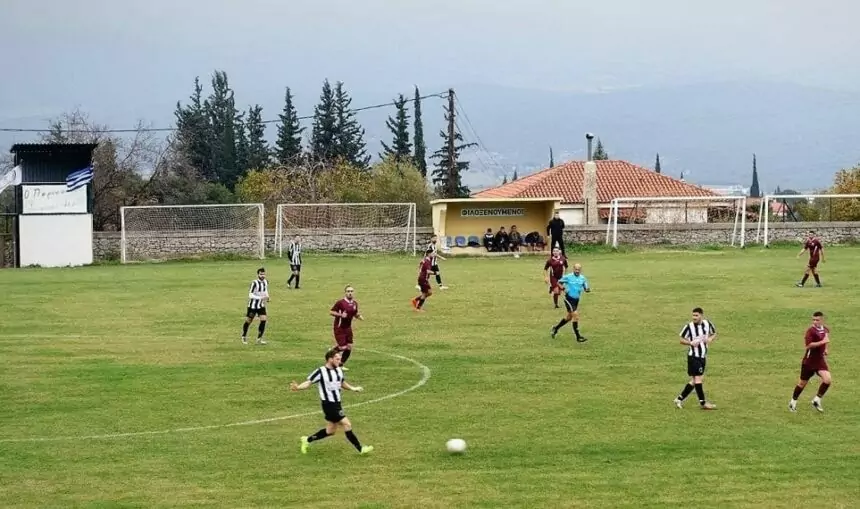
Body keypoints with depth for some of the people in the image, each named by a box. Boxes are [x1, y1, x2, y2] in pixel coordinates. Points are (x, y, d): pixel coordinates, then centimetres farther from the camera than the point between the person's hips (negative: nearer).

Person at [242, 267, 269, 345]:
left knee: (263, 320, -10)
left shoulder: (266, 282, 0)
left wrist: (267, 297, -1)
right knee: (248, 321, 8)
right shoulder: (254, 283, -22)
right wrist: (261, 298, -34)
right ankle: (244, 337, 32)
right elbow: (250, 295, -25)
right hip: (253, 305, -5)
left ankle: (259, 339, -1)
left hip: (261, 305, 5)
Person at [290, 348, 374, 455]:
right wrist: (297, 387, -33)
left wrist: (353, 388, 11)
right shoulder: (320, 372, -14)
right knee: (347, 424, -9)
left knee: (330, 431, 16)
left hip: (337, 404, 9)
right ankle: (360, 449, 0)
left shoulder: (339, 370, 8)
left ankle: (307, 440, 32)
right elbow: (308, 382, -15)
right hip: (328, 404, -9)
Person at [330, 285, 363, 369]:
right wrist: (340, 314, -26)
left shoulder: (355, 303, 4)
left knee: (349, 347, 2)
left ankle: (341, 365, 17)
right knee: (343, 347, -11)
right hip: (339, 328, -7)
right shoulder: (340, 302, -15)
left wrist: (359, 316, -3)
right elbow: (331, 312, -11)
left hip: (348, 328, 7)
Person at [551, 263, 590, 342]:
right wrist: (563, 288, -16)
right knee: (575, 315, -16)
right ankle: (578, 337, -14)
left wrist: (587, 290, -18)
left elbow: (586, 288, 6)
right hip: (569, 298, -6)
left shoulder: (582, 278, 1)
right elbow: (559, 282, 2)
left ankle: (556, 328, 42)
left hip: (576, 299, 6)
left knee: (569, 317, 19)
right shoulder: (568, 277, -10)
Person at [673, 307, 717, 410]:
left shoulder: (707, 324, 0)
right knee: (697, 378, -9)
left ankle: (679, 399, 18)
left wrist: (710, 339, -6)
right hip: (693, 356, -5)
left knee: (694, 380, 8)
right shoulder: (689, 327, -11)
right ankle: (703, 403, -3)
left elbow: (714, 333, 17)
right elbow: (682, 340, -2)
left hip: (703, 356, 5)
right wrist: (691, 343, -21)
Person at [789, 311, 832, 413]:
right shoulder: (811, 330, -18)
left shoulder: (826, 330, 4)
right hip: (809, 361, -5)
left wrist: (826, 349, 9)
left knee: (827, 380, -16)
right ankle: (793, 402, 30)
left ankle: (817, 401, 1)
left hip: (820, 360, 5)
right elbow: (809, 345, -31)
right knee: (803, 383, 9)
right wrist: (822, 342, -32)